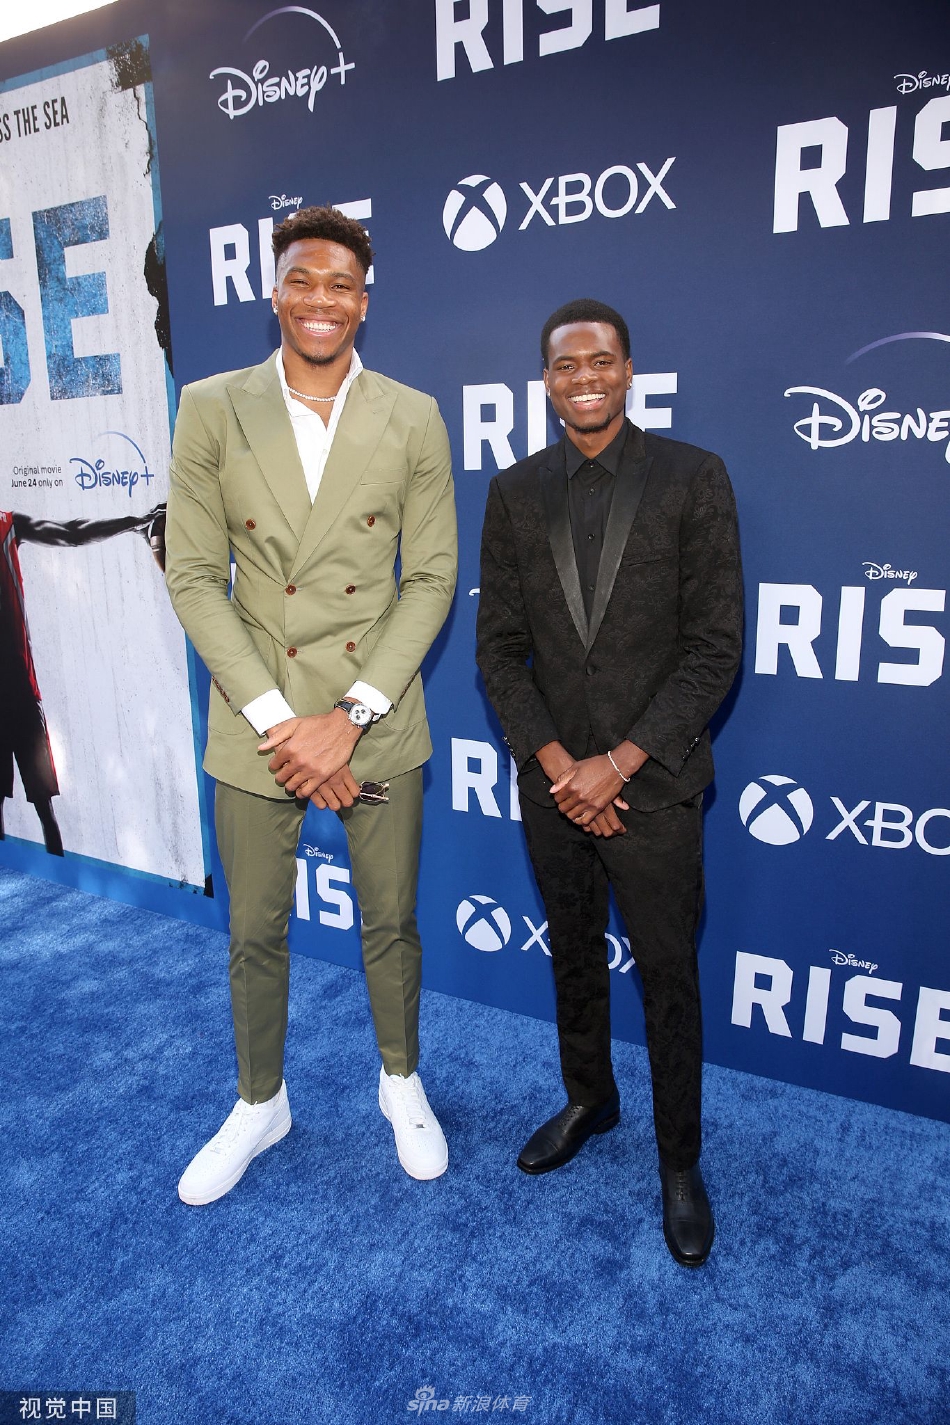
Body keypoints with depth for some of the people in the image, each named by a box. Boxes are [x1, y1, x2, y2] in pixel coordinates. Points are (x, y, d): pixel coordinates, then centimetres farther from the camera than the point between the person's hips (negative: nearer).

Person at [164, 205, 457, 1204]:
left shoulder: (412, 419, -1)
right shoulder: (212, 409, -1)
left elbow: (431, 577, -4)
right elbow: (193, 578, -5)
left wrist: (349, 716, -12)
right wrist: (275, 719, -13)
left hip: (378, 723, 0)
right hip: (254, 727, 1)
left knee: (390, 924, 15)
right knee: (254, 935, 15)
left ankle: (400, 1083, 42)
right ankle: (259, 1104, 40)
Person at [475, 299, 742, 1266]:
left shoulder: (693, 479, -6)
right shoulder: (515, 492, 4)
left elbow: (714, 647, -9)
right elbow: (498, 645, 3)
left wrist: (618, 763, -14)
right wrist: (556, 762, -8)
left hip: (653, 784, -3)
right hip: (553, 779, 3)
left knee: (668, 976, 8)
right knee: (573, 956, 20)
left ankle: (680, 1162, 30)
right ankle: (588, 1101, 44)